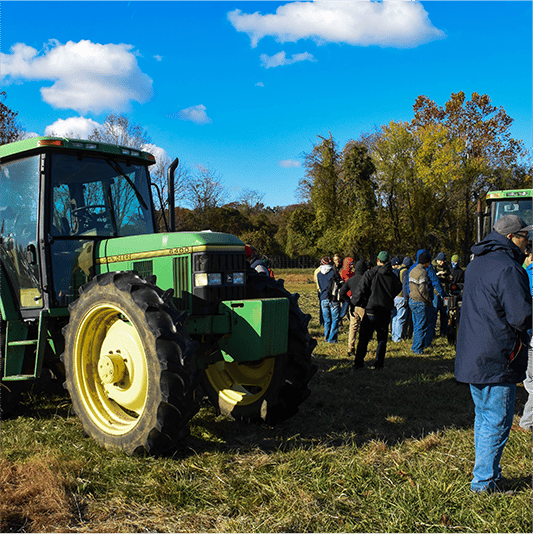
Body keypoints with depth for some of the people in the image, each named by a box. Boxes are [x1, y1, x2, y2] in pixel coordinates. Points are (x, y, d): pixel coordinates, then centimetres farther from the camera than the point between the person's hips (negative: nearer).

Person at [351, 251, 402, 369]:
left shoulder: (370, 274, -8)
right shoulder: (393, 277, 3)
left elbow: (360, 290, -10)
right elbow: (397, 290, 15)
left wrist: (356, 301, 6)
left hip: (371, 312, -3)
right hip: (386, 312, 3)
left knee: (364, 338, 4)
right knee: (382, 338, 12)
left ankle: (358, 362, 3)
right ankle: (378, 363, 11)